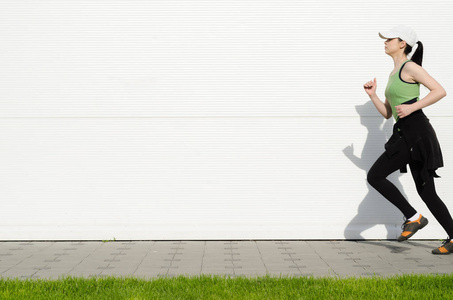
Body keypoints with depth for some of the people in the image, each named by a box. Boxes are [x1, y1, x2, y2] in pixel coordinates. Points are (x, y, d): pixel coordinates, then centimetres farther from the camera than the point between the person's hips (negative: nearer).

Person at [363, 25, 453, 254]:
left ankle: (413, 217, -1)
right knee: (426, 191, 9)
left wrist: (411, 107, -18)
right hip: (405, 135, 9)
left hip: (417, 132, -9)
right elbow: (387, 113, 23)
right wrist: (372, 95, 11)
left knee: (375, 176, -9)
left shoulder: (410, 67, -5)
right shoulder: (393, 74, 22)